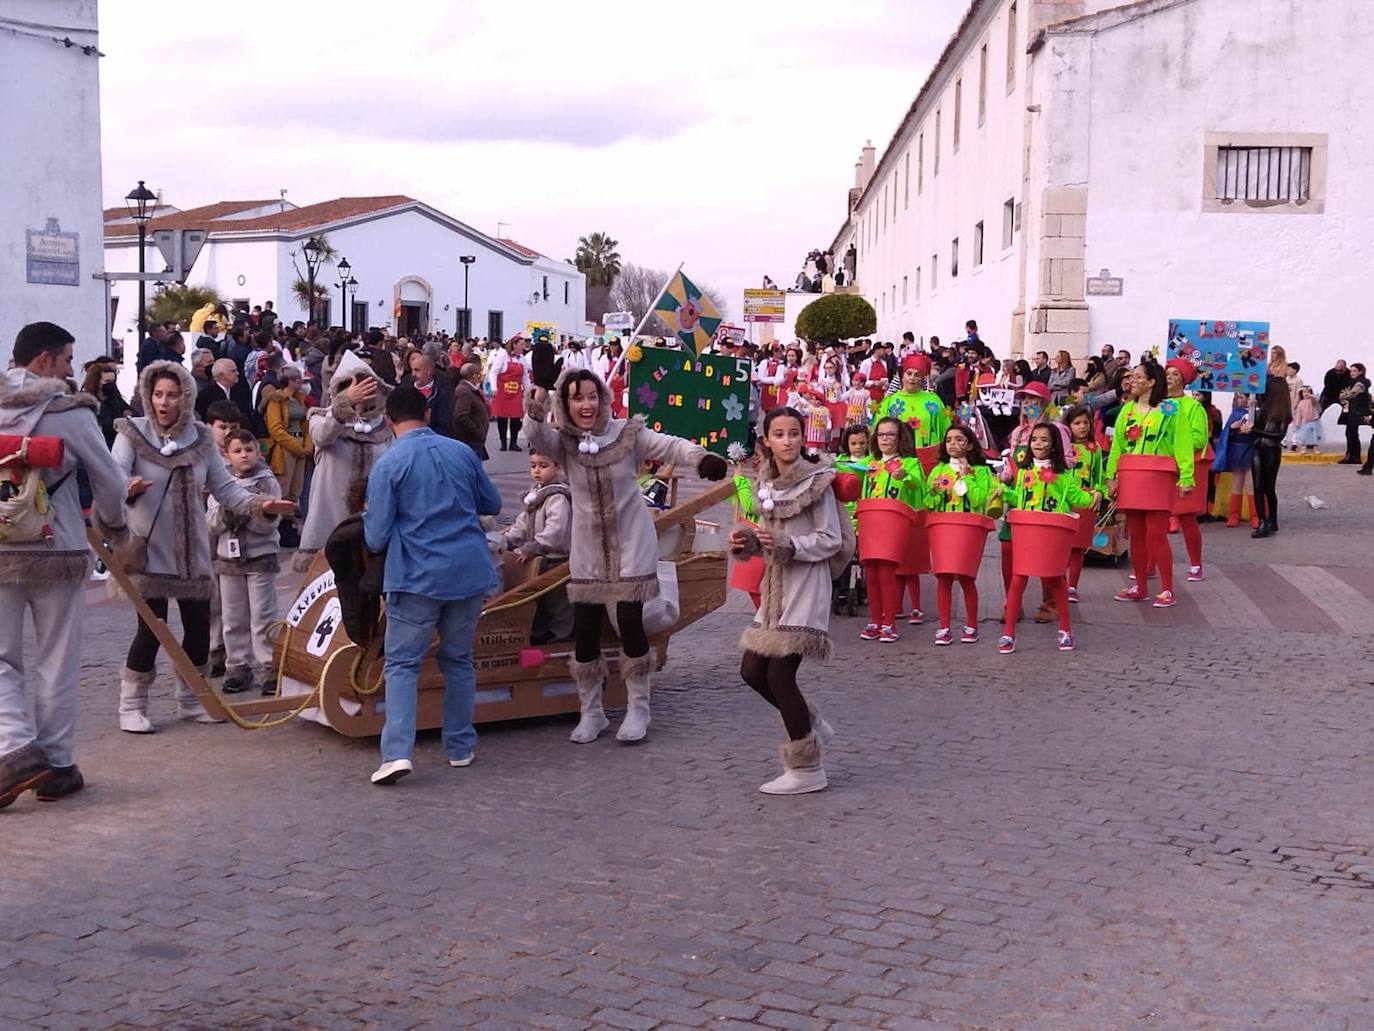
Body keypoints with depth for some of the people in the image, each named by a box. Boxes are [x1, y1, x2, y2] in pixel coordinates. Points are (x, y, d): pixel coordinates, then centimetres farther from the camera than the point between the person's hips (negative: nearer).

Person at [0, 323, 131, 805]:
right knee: (56, 664, 7)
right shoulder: (71, 413, -8)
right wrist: (113, 526, 17)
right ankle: (57, 766, 14)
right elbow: (111, 483, -3)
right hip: (59, 552, -2)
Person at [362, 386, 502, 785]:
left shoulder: (388, 464, -7)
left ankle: (397, 752, -12)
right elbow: (493, 504, 19)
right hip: (470, 572, 4)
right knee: (459, 659, 17)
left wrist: (369, 517, 15)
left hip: (417, 576, -4)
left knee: (401, 663, 3)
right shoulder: (461, 452, 6)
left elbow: (376, 538, -7)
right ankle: (460, 748, 21)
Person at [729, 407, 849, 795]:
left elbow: (831, 540, -11)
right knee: (752, 671, 7)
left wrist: (786, 545, -24)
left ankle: (806, 769, 3)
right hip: (775, 585, 8)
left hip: (806, 586, -8)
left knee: (780, 674, -9)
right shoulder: (766, 483, 10)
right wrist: (747, 542, -2)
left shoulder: (816, 481, -10)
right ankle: (809, 724, 30)